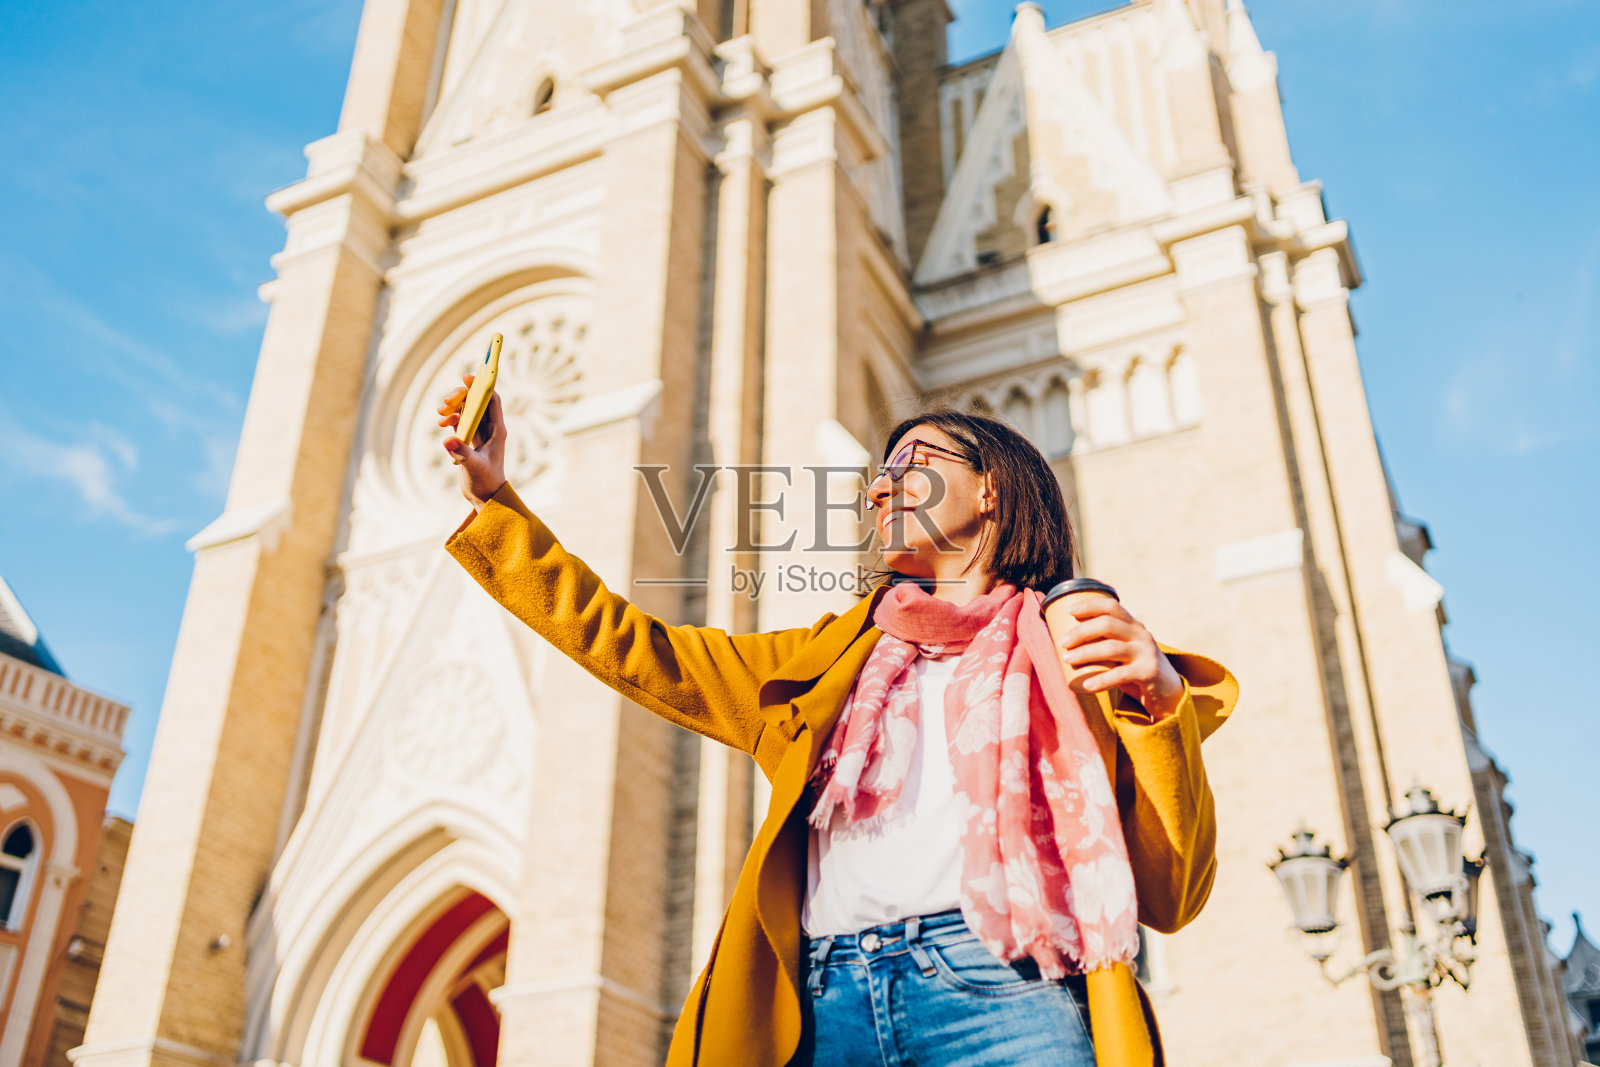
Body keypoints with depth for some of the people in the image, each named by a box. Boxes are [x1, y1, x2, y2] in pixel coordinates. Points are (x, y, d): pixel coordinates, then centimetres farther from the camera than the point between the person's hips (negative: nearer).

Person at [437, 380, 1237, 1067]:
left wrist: (1161, 704, -8)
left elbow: (1172, 898, 7)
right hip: (827, 999, 3)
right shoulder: (838, 653, 25)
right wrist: (494, 497, 23)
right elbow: (635, 651, 23)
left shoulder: (1072, 647, 13)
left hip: (998, 984, -3)